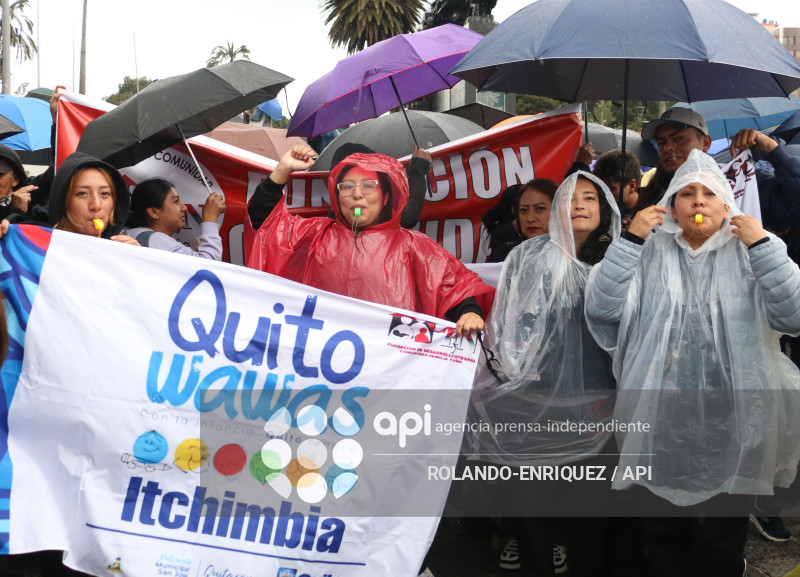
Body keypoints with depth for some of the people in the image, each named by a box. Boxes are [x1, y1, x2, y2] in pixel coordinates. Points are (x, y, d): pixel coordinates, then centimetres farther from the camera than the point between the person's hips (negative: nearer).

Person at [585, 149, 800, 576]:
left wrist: (762, 246, -11)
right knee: (663, 542, 12)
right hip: (659, 422, 0)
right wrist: (630, 240, -11)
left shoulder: (751, 254, 6)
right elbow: (601, 311, -8)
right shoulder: (649, 253, 6)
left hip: (731, 423, 0)